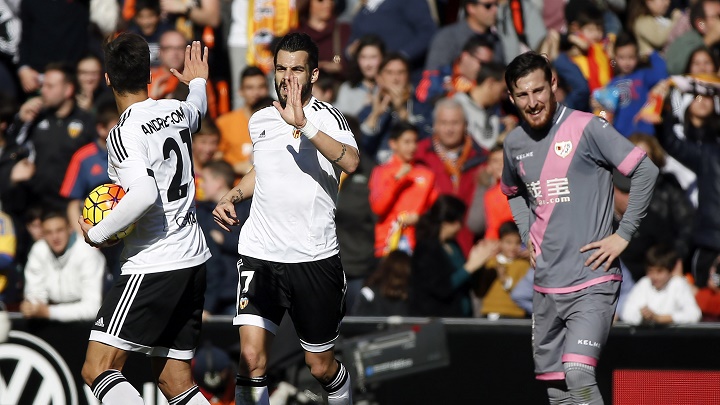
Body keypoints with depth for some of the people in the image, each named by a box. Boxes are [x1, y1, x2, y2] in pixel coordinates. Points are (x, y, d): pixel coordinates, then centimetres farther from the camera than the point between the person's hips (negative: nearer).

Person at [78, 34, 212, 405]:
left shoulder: (125, 133, -15)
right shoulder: (177, 111, 8)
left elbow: (145, 195, -30)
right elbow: (197, 108, 35)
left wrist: (98, 233, -15)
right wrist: (198, 81, 58)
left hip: (154, 266, -8)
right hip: (193, 259, 8)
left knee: (97, 370, -12)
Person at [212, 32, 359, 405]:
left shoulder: (326, 117, -8)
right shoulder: (260, 121, 8)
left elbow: (350, 162, -30)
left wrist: (303, 124, -39)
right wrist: (231, 197, 13)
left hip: (315, 258, -3)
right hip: (259, 252, 3)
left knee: (321, 366, 10)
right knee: (252, 358, -14)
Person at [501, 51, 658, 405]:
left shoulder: (587, 128, -10)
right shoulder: (514, 144, 10)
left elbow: (646, 171, -10)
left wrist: (623, 235, -10)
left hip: (593, 281, -6)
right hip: (546, 285, 6)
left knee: (578, 375, -23)